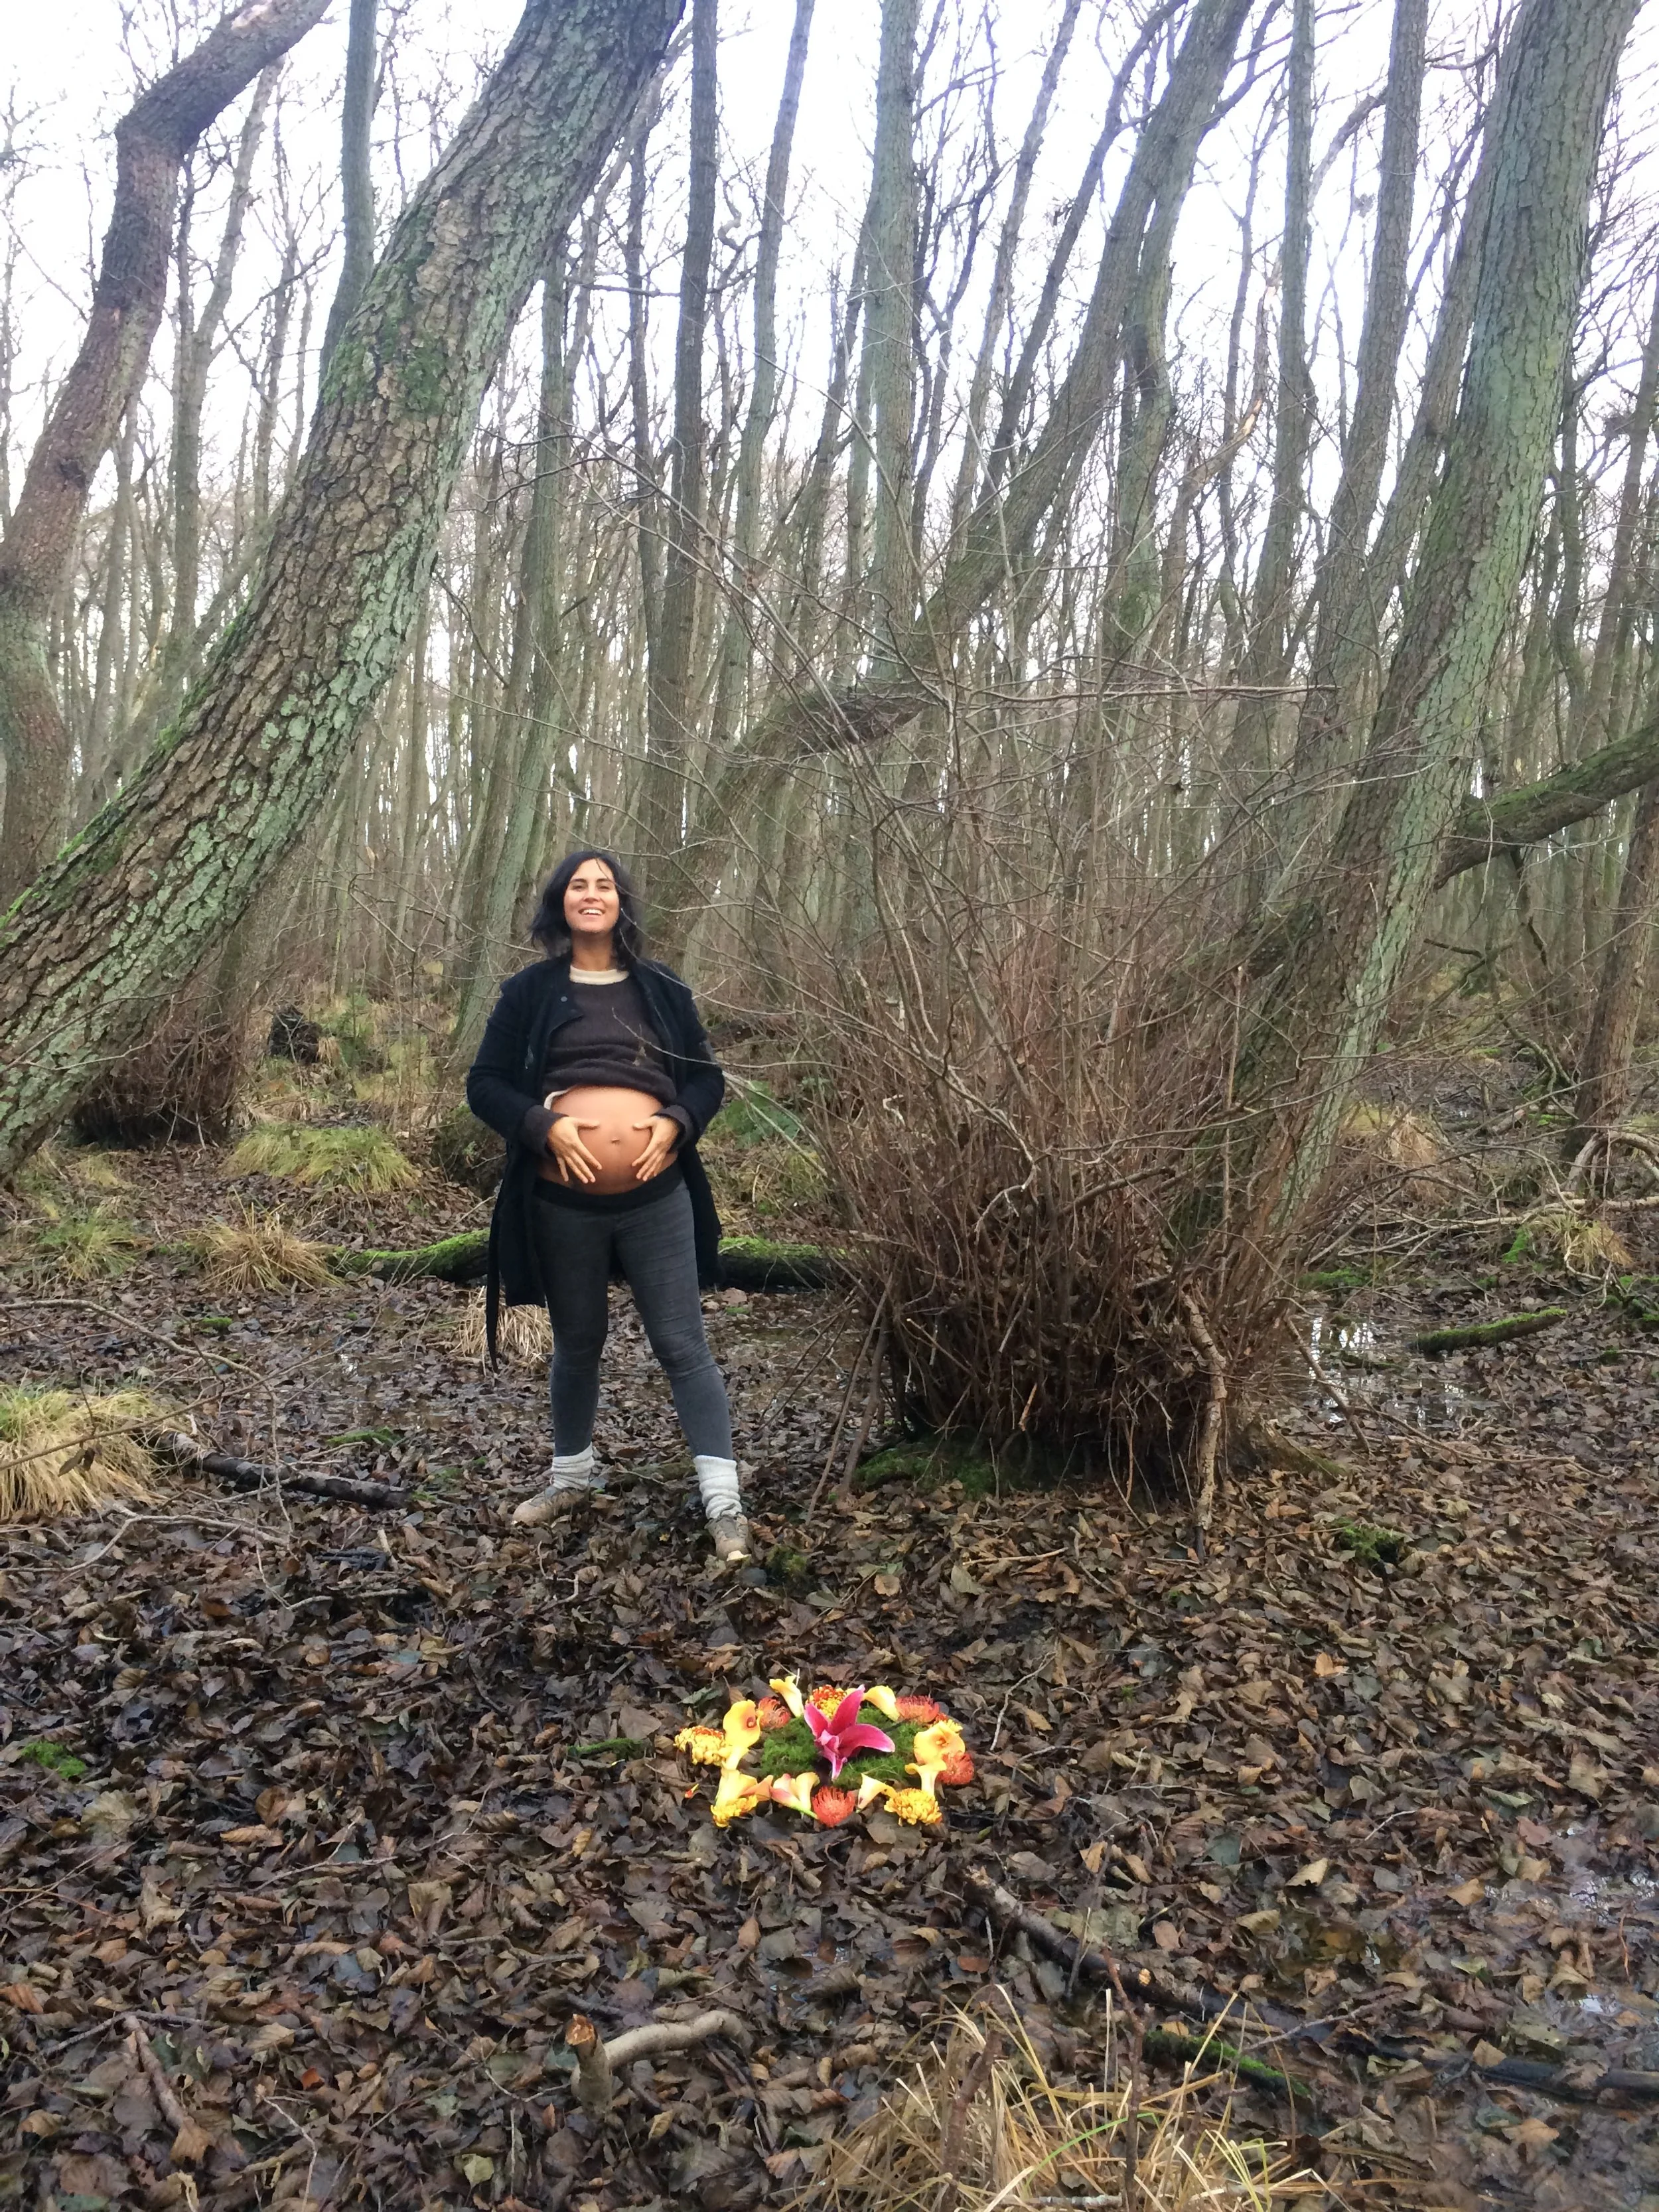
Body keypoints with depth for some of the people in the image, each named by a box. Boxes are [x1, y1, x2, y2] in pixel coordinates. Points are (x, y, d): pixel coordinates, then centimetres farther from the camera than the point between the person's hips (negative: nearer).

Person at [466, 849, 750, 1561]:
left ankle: (723, 1500, 3)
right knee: (577, 1343, 17)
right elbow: (485, 1083, 2)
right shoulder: (529, 992, 4)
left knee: (683, 1346, 0)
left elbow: (707, 1077, 10)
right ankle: (572, 1474, 37)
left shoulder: (661, 990, 7)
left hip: (657, 1197, 0)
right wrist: (543, 1125, -15)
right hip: (563, 1201, 1)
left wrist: (676, 1122, -10)